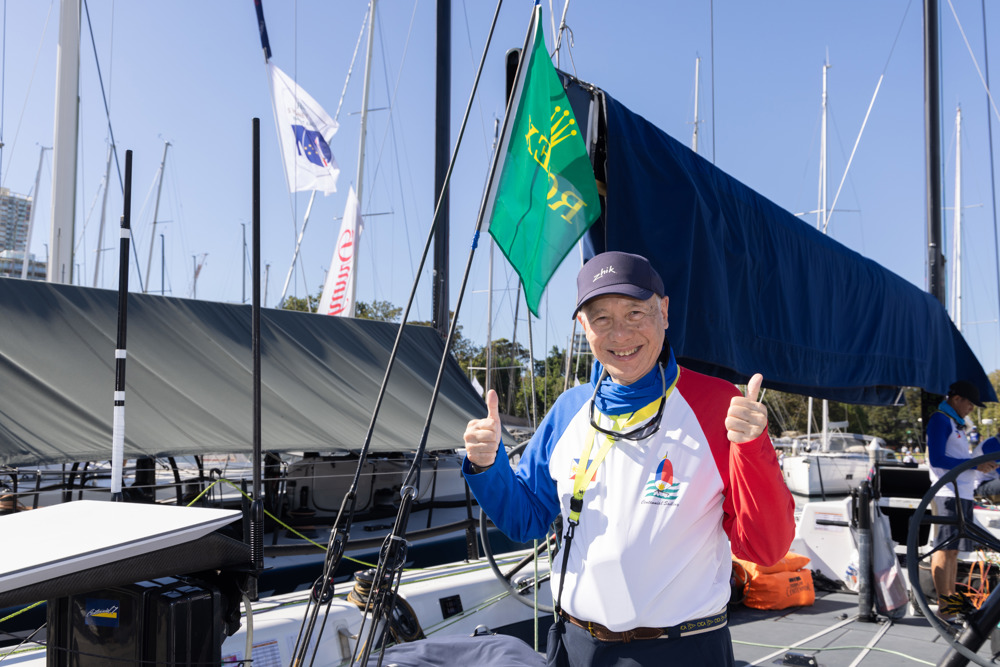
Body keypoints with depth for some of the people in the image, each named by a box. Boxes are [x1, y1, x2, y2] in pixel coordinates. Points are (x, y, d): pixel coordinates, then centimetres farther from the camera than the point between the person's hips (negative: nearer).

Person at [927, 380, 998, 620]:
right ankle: (944, 605, -7)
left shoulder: (955, 423, 22)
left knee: (953, 548, 12)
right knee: (945, 547, -8)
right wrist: (975, 465, -15)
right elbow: (937, 459, -17)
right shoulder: (940, 420, -8)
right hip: (948, 493, -10)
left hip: (962, 494, 10)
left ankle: (951, 598, 18)